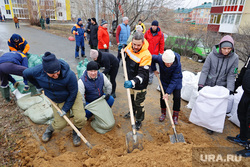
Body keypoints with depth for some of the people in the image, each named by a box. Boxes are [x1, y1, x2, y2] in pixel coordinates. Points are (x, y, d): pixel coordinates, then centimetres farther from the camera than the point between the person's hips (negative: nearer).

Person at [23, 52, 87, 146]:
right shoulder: (38, 71, -25)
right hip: (56, 101, 2)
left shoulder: (69, 75, -35)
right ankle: (49, 130, 40)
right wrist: (39, 86, 9)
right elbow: (26, 73, 1)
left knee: (80, 119, -15)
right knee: (60, 124, 3)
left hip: (72, 97, -2)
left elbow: (73, 94, -20)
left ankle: (76, 133, 19)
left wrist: (65, 109, -14)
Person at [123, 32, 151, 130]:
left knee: (138, 103, 9)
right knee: (131, 98, 27)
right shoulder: (129, 47, -11)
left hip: (139, 84, -6)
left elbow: (143, 74, -35)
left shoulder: (146, 55, -31)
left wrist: (133, 82, -50)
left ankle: (139, 120, 33)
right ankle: (132, 112, 54)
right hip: (130, 80, 7)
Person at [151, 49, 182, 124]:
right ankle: (163, 113, 27)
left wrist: (168, 93, -34)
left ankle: (175, 116, 14)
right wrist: (154, 69, -6)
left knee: (177, 97, -7)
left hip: (176, 82, -2)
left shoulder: (178, 64, -36)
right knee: (162, 96, 4)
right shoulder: (159, 58, -31)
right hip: (164, 80, 2)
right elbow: (151, 57, -8)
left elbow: (174, 80, -33)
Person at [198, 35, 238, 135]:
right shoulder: (212, 55, -15)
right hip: (208, 85, 0)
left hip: (221, 87, 0)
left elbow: (231, 75, -6)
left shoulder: (234, 58, -10)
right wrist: (201, 84, -16)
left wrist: (230, 89, -14)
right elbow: (205, 70, -11)